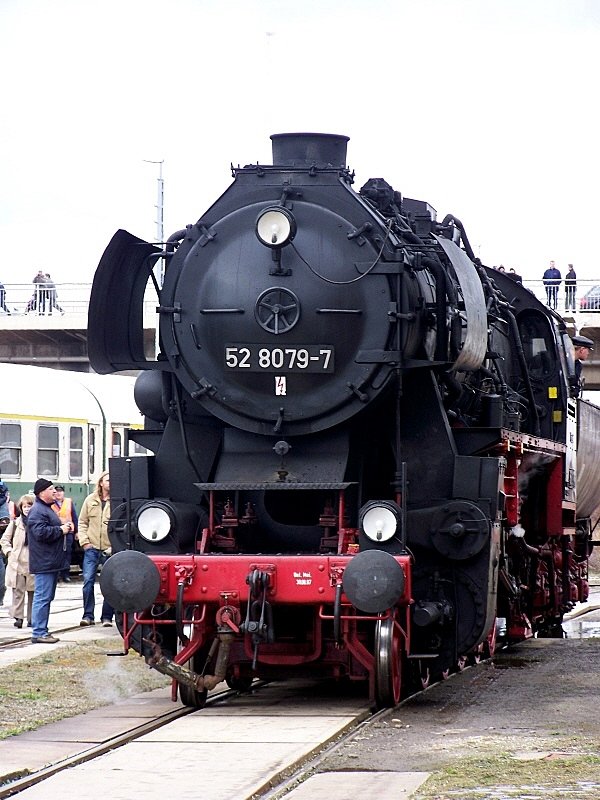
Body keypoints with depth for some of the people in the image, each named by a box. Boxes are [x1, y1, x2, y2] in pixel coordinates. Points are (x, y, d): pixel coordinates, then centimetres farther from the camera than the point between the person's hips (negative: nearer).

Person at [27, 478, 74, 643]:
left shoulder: (47, 509, 21)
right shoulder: (37, 511, -14)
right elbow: (40, 532, -26)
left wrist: (64, 527, 13)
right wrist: (60, 530, -15)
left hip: (51, 562, 11)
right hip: (44, 562, -11)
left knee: (46, 597, 13)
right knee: (42, 597, -11)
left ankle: (42, 631, 18)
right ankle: (38, 633, -11)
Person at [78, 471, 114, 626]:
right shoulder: (90, 500, 6)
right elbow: (82, 522, 12)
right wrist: (84, 541, 0)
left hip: (110, 550, -2)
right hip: (92, 548, 2)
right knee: (88, 580, -3)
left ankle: (107, 617, 10)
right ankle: (88, 615, 4)